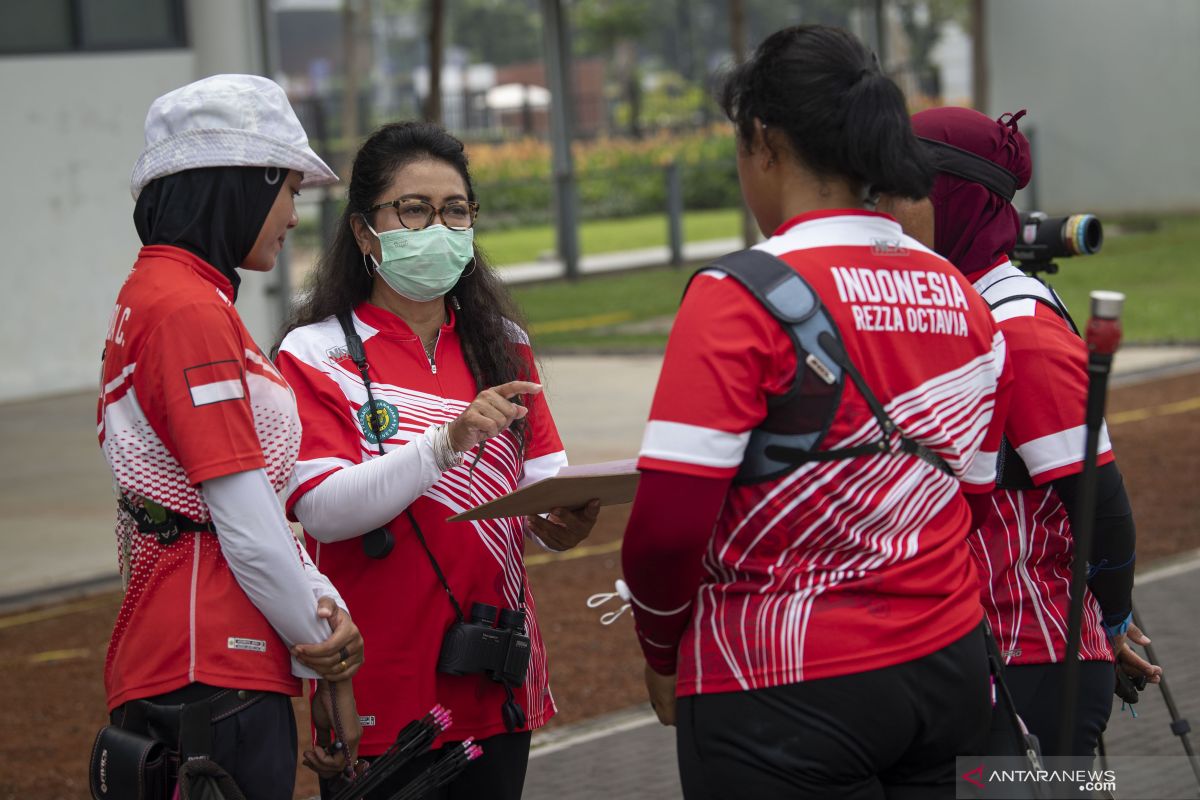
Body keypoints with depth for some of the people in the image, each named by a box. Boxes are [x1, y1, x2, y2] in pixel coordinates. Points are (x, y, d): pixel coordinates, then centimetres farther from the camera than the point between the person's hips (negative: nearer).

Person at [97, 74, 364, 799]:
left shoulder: (153, 294, 16)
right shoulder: (192, 310, -15)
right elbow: (244, 521, -17)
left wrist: (322, 604, 2)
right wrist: (319, 638, -4)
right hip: (212, 667, -10)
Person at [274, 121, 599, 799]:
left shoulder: (501, 347, 11)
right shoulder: (318, 356, -5)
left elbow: (544, 479, 5)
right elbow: (321, 508, -17)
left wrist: (563, 519, -19)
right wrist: (448, 441, -29)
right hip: (384, 689, -4)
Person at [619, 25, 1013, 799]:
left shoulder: (743, 296, -13)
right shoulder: (961, 296, 6)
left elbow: (669, 523, -16)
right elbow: (971, 491, 11)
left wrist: (662, 652, 0)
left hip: (787, 700, -6)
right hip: (951, 673, 6)